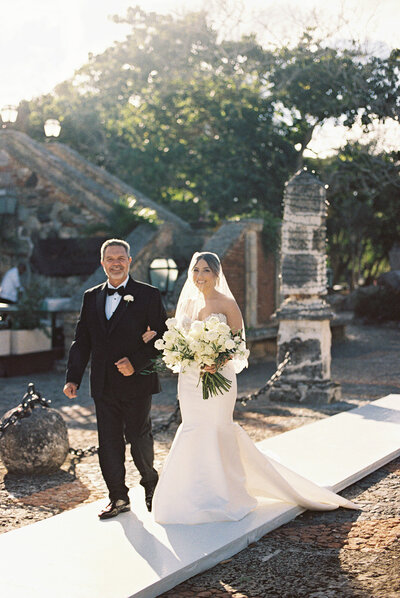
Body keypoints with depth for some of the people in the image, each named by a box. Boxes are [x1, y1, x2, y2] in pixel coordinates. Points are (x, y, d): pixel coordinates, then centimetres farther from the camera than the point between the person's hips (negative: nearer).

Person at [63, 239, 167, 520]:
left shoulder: (148, 295, -2)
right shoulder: (91, 297, 10)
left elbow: (162, 338, -6)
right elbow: (82, 341, 10)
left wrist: (137, 363, -17)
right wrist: (73, 378, 0)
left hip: (137, 382, -4)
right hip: (104, 386, 4)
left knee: (139, 439, 6)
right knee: (109, 443, 7)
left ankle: (151, 484, 33)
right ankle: (118, 498, 20)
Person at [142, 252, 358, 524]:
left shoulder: (227, 304, -6)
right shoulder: (187, 302, 10)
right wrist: (156, 337, -1)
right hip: (189, 378, 5)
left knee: (215, 430, -2)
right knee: (193, 431, 7)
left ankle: (221, 497, 12)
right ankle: (197, 496, 20)